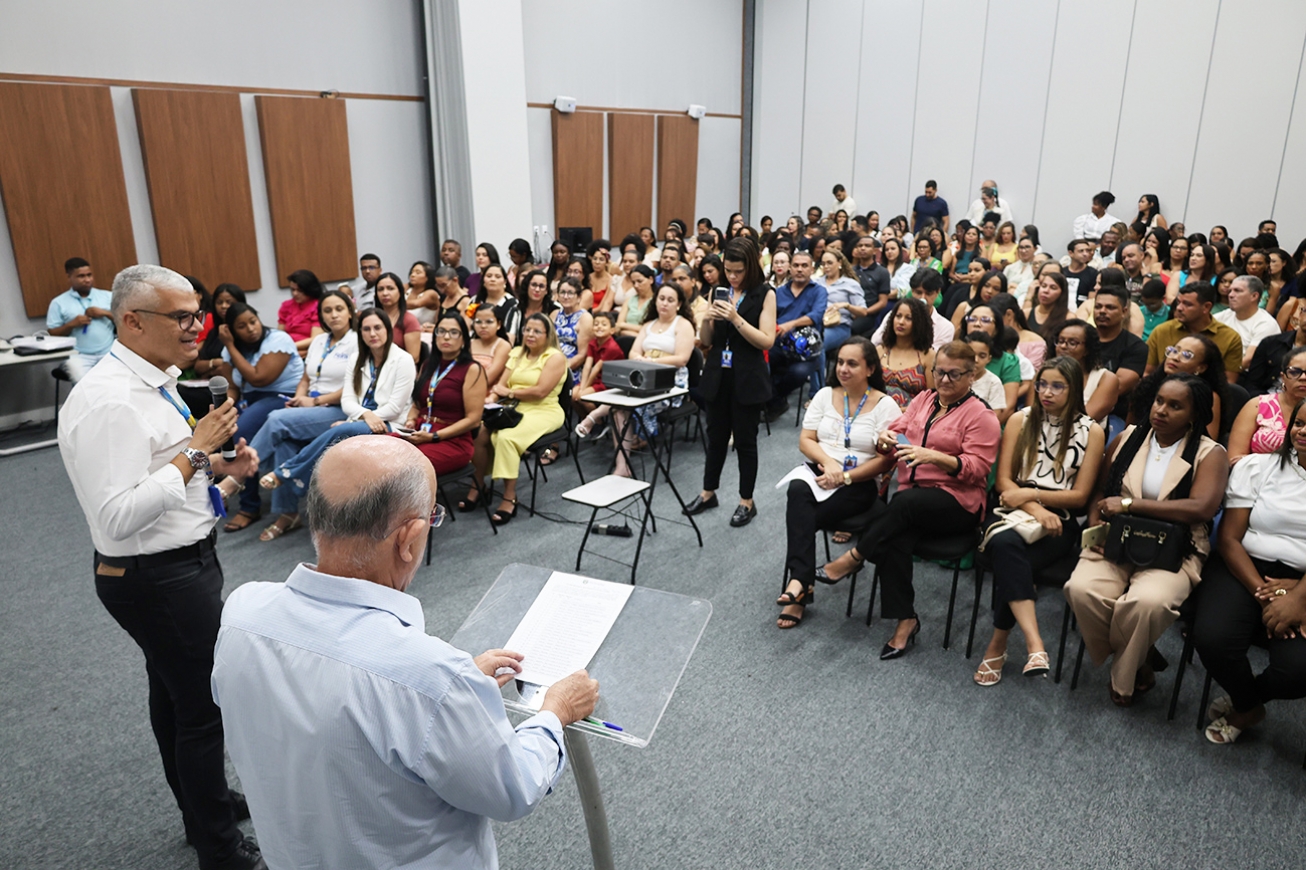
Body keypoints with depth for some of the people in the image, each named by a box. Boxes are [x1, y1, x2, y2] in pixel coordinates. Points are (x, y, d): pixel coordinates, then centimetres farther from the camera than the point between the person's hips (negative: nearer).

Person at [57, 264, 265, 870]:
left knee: (172, 693, 24)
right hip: (157, 578, -10)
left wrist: (216, 464, 2)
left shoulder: (152, 381, 6)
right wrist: (194, 451, -27)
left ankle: (203, 802, 44)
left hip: (182, 562, 10)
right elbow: (117, 516, -29)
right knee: (203, 706, 2)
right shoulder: (108, 401, -25)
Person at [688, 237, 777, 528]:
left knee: (745, 440, 4)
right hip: (717, 375, 4)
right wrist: (706, 318, -14)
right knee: (716, 435, 15)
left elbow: (767, 341, -15)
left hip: (747, 379, -4)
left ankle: (747, 502, 18)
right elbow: (705, 341, 7)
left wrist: (736, 319, -24)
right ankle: (708, 492, 30)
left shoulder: (765, 294, -6)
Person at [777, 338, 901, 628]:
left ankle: (798, 582, -16)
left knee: (800, 515, -27)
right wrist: (828, 462, -14)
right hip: (819, 471, 3)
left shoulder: (885, 405, -2)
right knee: (797, 490, -32)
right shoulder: (825, 395, 11)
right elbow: (805, 440, 6)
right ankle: (801, 583, -35)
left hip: (860, 484, -3)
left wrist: (845, 476, -16)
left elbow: (886, 459, -8)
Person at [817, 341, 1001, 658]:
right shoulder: (923, 399, 18)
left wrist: (934, 457, -25)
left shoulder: (980, 415, -1)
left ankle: (853, 558, -18)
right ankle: (905, 620, -18)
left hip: (957, 502, -4)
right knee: (894, 540, -27)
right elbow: (898, 430, 14)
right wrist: (887, 439, -11)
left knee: (905, 502, -35)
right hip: (912, 495, 4)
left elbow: (977, 467, -10)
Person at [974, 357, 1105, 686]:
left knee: (1009, 560, -32)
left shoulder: (1091, 431, 5)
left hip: (1060, 522, -1)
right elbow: (1003, 480, 3)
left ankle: (998, 645, -17)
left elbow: (1080, 496, 2)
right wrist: (1035, 510, -13)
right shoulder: (1021, 420, 9)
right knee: (1006, 544, -36)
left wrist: (1032, 493, -11)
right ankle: (1034, 645, -40)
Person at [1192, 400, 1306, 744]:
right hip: (1244, 568, 0)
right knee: (1212, 638, -27)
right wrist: (1264, 595, -12)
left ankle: (1242, 703, 12)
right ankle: (1248, 706, 8)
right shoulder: (1256, 467, 4)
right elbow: (1229, 538, 0)